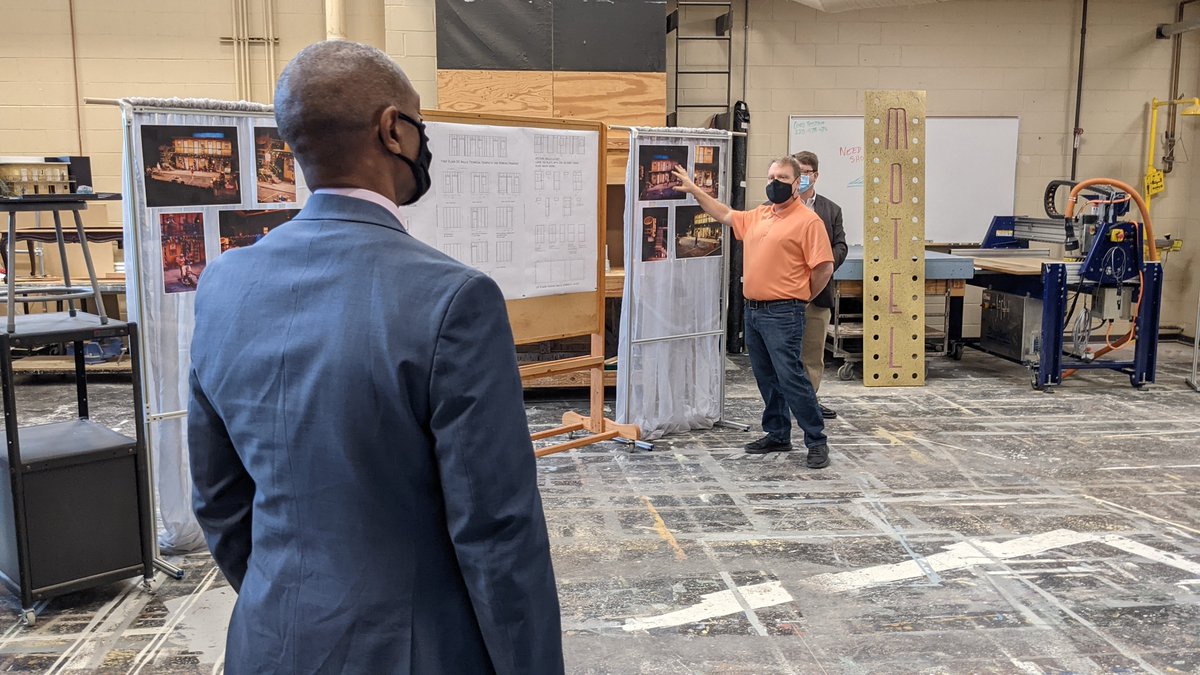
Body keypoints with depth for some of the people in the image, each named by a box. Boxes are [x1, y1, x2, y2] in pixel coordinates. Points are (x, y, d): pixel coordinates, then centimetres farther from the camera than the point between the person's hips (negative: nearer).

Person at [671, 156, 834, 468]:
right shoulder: (759, 216, 15)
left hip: (783, 315, -8)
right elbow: (725, 215, 29)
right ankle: (778, 435, 26)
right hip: (753, 311, 8)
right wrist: (694, 190, 26)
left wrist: (800, 298, 0)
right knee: (766, 379, 14)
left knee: (791, 378, -9)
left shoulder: (807, 221, -9)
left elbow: (824, 268, -12)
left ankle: (816, 442, 0)